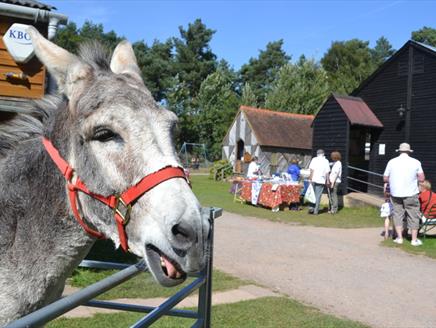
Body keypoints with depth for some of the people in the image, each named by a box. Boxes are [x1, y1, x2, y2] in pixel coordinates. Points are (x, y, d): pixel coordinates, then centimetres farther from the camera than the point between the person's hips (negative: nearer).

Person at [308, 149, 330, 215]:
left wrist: (310, 178, -4)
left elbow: (311, 169, -7)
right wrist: (327, 180, 8)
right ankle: (316, 210, 3)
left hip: (314, 180, 0)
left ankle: (311, 207, 4)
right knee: (318, 195, 4)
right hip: (321, 180, 0)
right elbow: (327, 172, 0)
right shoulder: (326, 161, 4)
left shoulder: (314, 159, 1)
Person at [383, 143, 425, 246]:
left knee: (398, 214, 11)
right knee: (413, 216, 7)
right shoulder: (415, 162, -4)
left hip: (395, 194, 2)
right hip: (411, 194, -2)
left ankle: (399, 238, 11)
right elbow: (422, 178, -4)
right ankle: (414, 239, 11)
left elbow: (385, 178, 3)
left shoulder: (392, 162, 0)